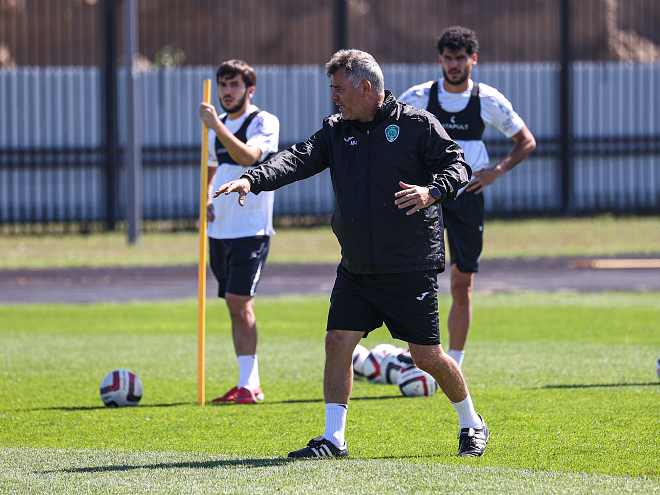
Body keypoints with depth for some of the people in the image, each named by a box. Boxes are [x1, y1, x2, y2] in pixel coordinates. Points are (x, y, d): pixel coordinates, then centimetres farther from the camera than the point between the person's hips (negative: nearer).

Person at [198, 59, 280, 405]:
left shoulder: (264, 122, -8)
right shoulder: (219, 124, 14)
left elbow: (248, 156, -27)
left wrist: (216, 126, -31)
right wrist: (208, 199, 8)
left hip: (251, 229, -7)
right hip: (220, 230, 7)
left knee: (239, 301, -15)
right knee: (236, 306, 9)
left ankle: (248, 385, -13)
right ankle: (250, 384, 14)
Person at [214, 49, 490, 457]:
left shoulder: (418, 125, -6)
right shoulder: (337, 130, 8)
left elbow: (457, 164, -8)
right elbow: (300, 159, -5)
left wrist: (432, 191, -29)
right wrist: (253, 180, -21)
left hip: (411, 267, -5)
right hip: (357, 268, 5)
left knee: (427, 355, -1)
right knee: (338, 340, -5)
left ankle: (471, 424, 21)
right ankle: (334, 438, 2)